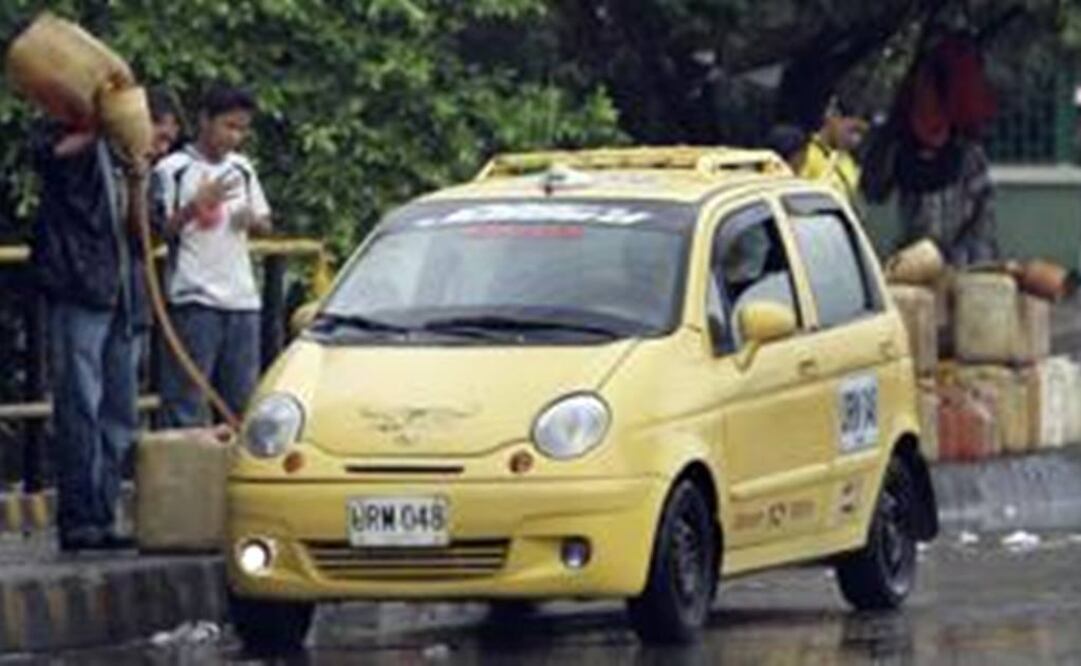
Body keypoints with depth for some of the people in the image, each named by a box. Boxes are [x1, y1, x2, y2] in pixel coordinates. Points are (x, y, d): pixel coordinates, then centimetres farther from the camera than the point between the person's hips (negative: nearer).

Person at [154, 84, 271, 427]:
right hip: (194, 298, -6)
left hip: (242, 296, 6)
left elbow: (265, 223, 21)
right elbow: (160, 230, -5)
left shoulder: (242, 169, 14)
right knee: (187, 396, -6)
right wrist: (196, 205, -18)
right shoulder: (173, 170, -3)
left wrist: (252, 220, -2)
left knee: (243, 393, 9)